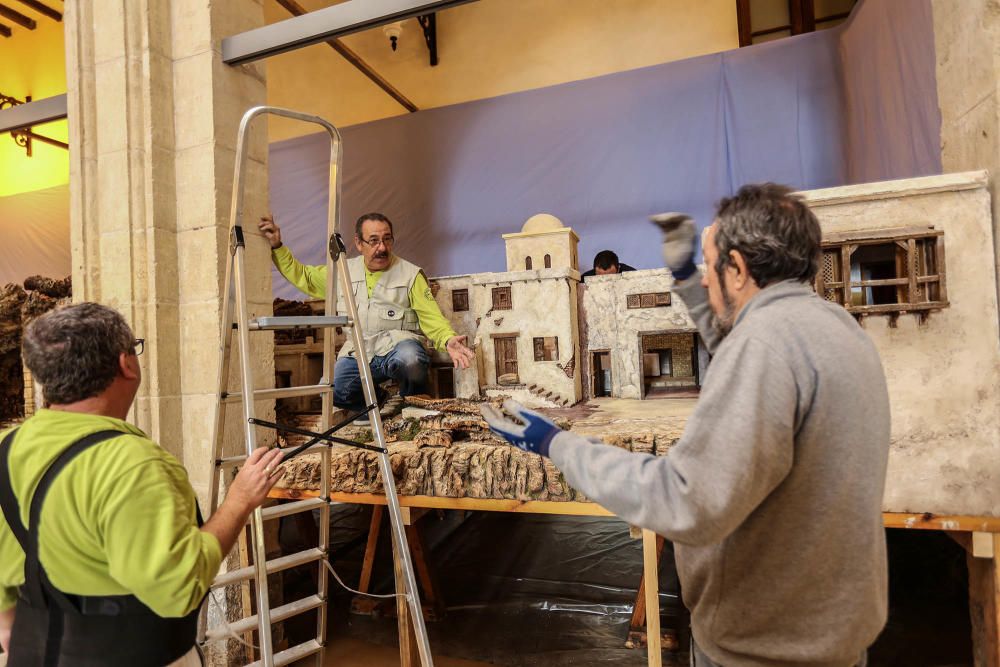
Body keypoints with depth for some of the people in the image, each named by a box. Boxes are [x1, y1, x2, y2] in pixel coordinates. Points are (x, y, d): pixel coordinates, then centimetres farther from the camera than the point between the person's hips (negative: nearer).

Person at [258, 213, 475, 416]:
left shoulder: (410, 274, 1)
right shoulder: (344, 271, 12)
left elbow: (432, 317, -4)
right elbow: (302, 276, 22)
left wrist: (448, 340, -24)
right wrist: (277, 246, 11)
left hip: (398, 344, -3)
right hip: (358, 351, 3)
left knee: (409, 358, -39)